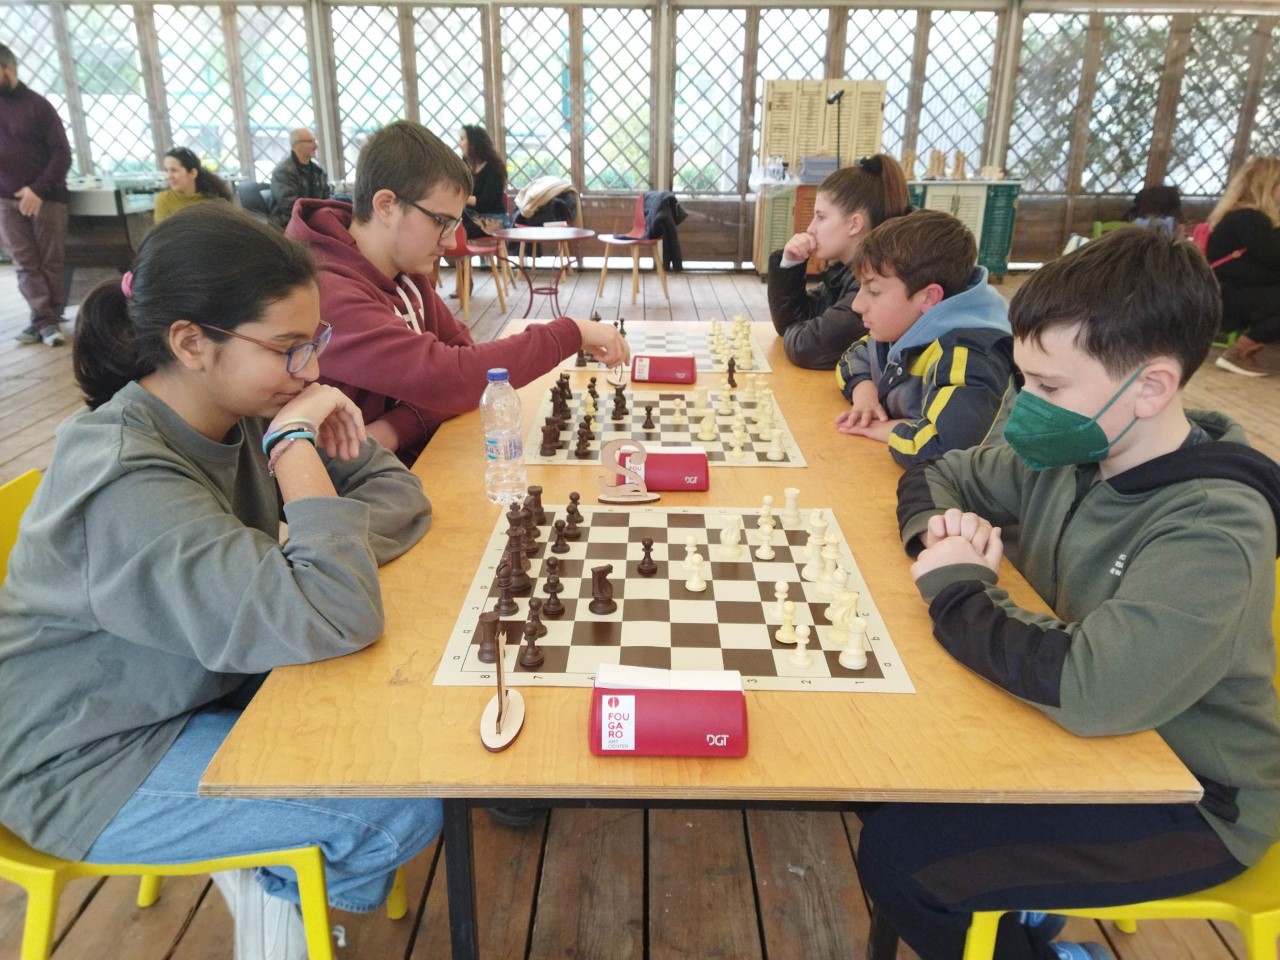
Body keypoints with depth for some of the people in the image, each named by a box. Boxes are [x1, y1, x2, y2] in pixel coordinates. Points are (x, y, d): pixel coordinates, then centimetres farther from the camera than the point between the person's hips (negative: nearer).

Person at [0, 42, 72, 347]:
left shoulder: (36, 104, -2)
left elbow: (62, 153, -5)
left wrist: (39, 189, -14)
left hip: (46, 196, -3)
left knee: (50, 261, 0)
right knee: (25, 263, -3)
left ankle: (47, 319, 8)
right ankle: (45, 320, -3)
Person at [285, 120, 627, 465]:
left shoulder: (404, 268, 3)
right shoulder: (326, 294, -25)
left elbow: (461, 355, 0)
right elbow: (449, 378, -31)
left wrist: (397, 428, -19)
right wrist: (570, 333, -22)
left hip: (412, 458, 7)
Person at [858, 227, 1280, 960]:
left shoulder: (1213, 531, -29)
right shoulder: (1066, 452, -6)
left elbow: (1088, 689, -43)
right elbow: (934, 475, 10)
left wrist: (955, 589, -27)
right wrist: (939, 528, -14)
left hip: (1187, 799, -7)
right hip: (1075, 732, 7)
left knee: (896, 853, -17)